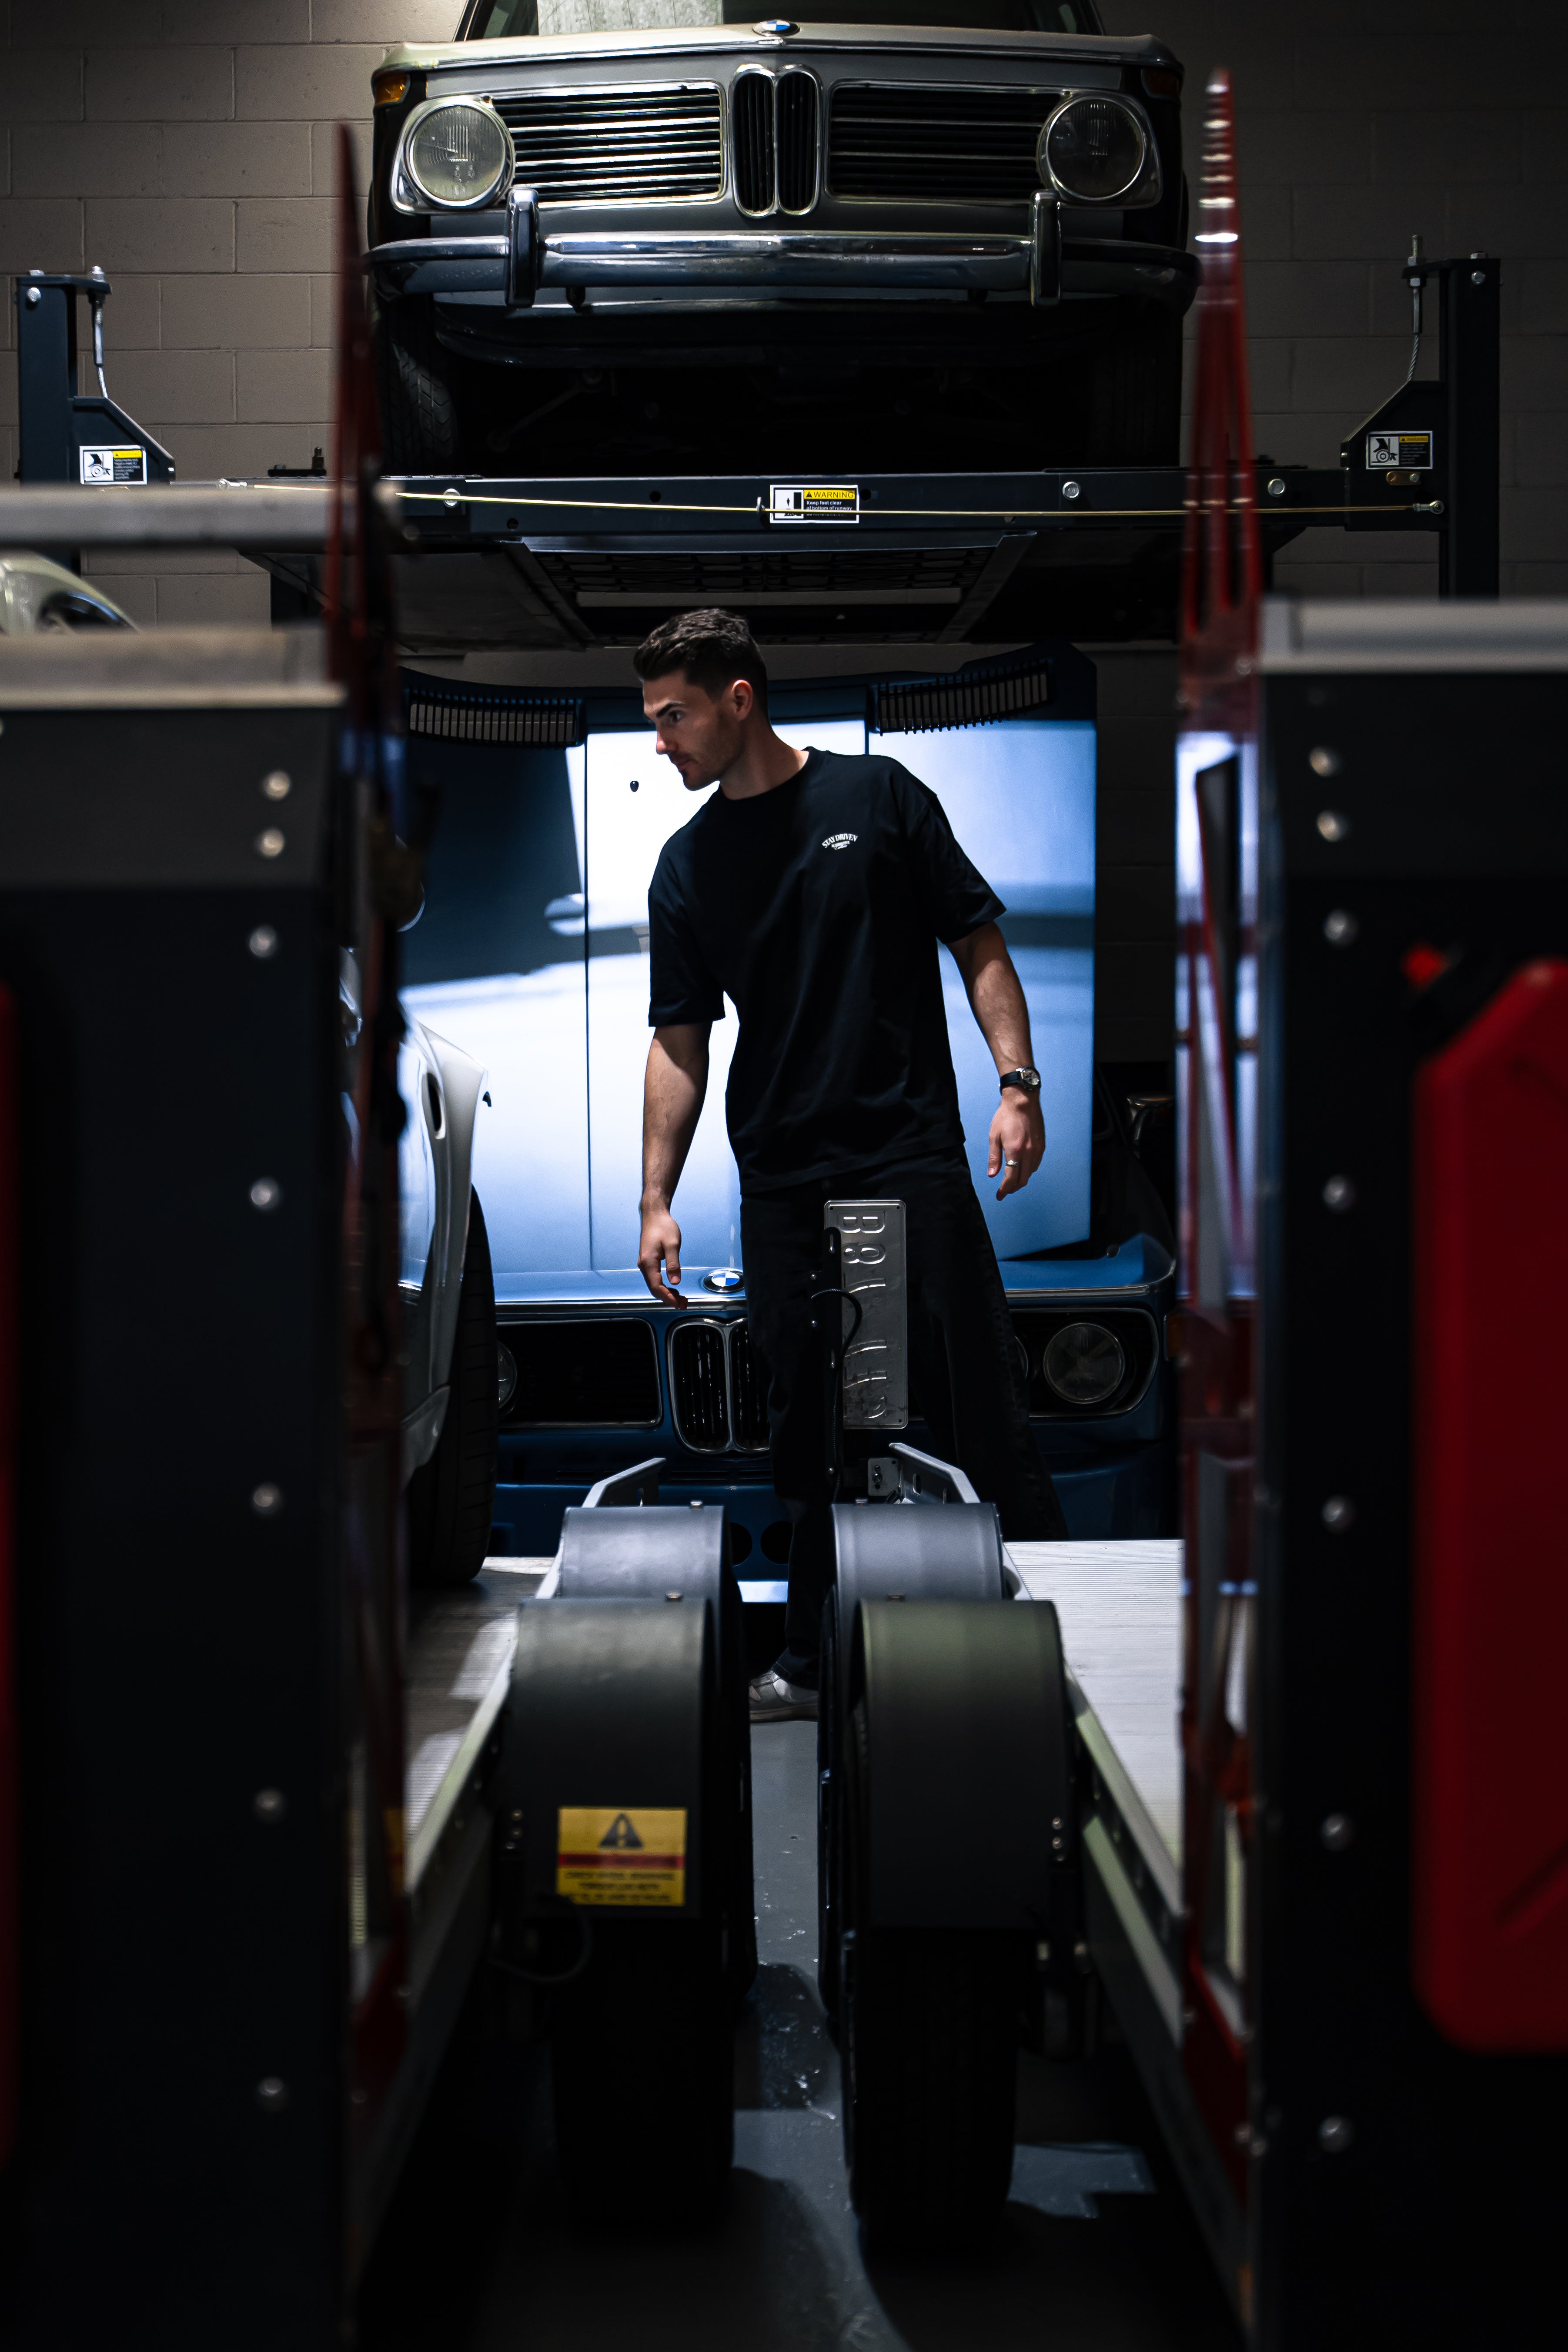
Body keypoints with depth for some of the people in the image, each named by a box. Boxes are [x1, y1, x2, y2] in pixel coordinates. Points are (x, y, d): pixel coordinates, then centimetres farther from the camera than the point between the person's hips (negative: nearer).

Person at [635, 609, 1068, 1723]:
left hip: (913, 1155, -3)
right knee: (805, 1425, 6)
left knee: (979, 1401, -5)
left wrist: (1017, 1083, -8)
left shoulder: (878, 797, 1)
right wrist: (657, 1196, 2)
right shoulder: (686, 865, 10)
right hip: (782, 1182, 4)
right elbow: (681, 1038, 10)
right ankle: (816, 1658, 14)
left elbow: (979, 942, 3)